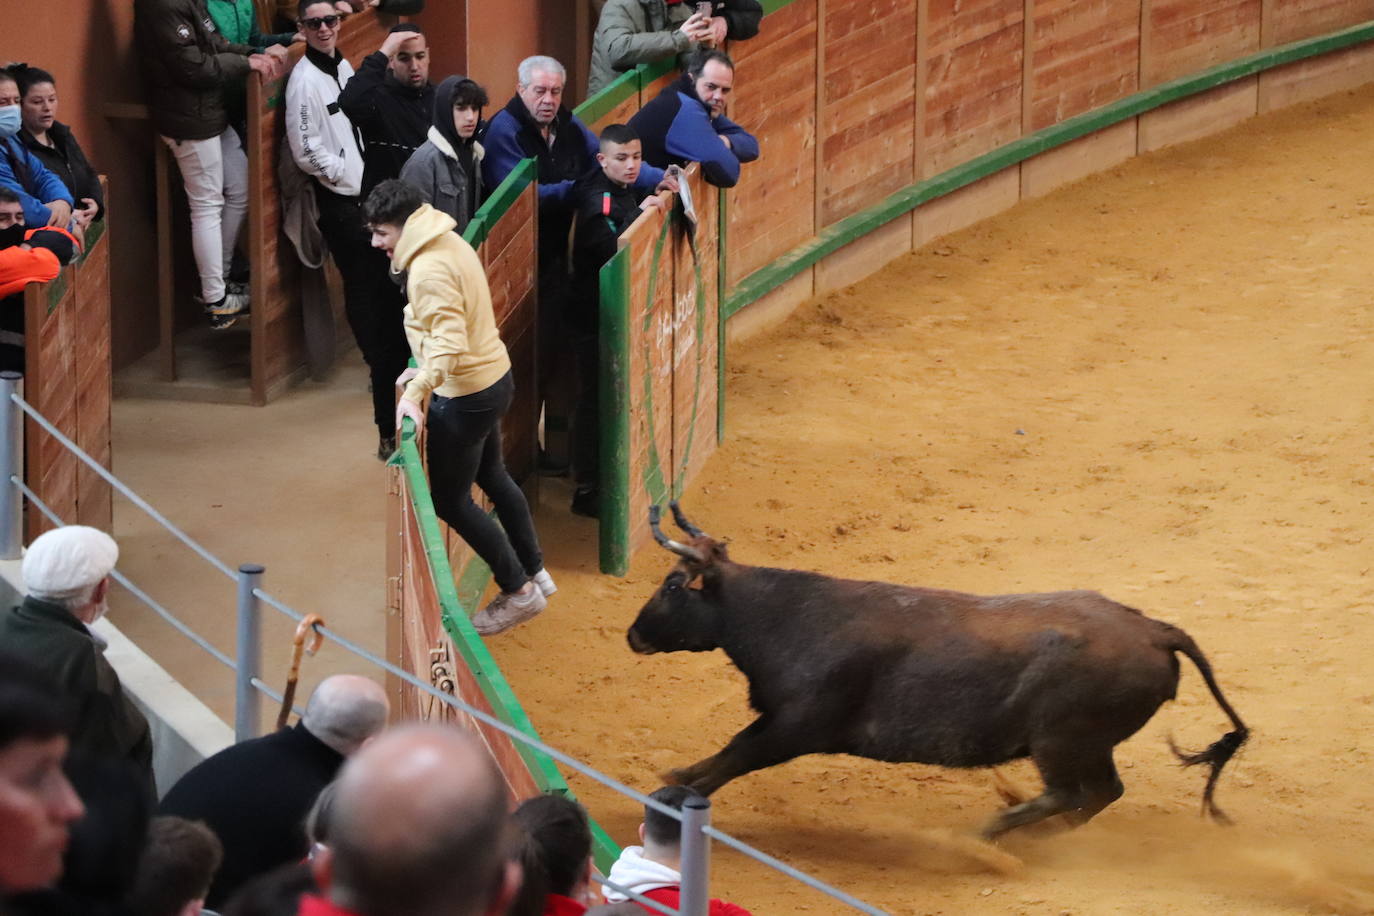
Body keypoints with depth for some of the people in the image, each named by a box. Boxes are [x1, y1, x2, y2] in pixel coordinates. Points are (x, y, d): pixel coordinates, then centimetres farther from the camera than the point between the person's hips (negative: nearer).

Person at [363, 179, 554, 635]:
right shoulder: (450, 242, 5)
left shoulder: (428, 269, -26)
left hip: (466, 397, -10)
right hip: (494, 376, 10)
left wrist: (415, 392, -43)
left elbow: (449, 342, -35)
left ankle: (519, 592, 15)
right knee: (492, 477, 28)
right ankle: (535, 572, 42)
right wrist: (426, 371, 12)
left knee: (451, 501, 4)